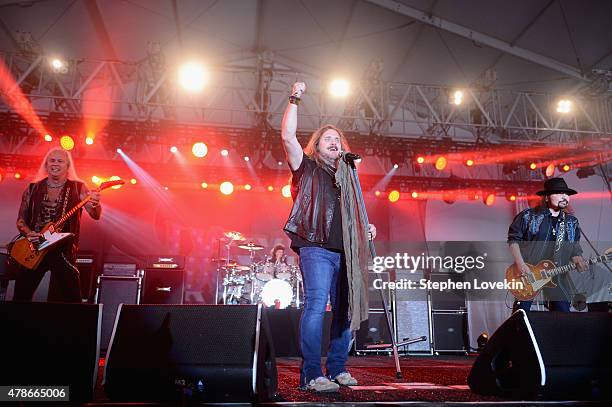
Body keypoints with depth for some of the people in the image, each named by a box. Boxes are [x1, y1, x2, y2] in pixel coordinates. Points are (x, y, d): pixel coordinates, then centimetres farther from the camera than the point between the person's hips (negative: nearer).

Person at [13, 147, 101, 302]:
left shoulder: (77, 188, 0)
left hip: (64, 251, -2)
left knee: (72, 299, -4)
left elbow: (95, 215, -11)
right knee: (21, 297, 6)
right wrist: (28, 233, -9)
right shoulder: (33, 189, 8)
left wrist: (95, 204, -34)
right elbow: (21, 220, 12)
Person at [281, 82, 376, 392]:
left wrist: (365, 228, 12)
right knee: (316, 305, -15)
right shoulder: (307, 167, 10)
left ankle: (337, 369, 18)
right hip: (317, 248, -6)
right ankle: (311, 375, -10)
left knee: (345, 310, 6)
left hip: (345, 252, 6)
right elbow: (288, 136, -4)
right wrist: (294, 100, -4)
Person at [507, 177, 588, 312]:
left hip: (557, 277, 4)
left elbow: (574, 250, 15)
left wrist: (578, 261, -7)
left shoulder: (572, 223, 12)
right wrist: (520, 264, -12)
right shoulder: (528, 216, -2)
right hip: (527, 273, -4)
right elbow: (513, 239, -2)